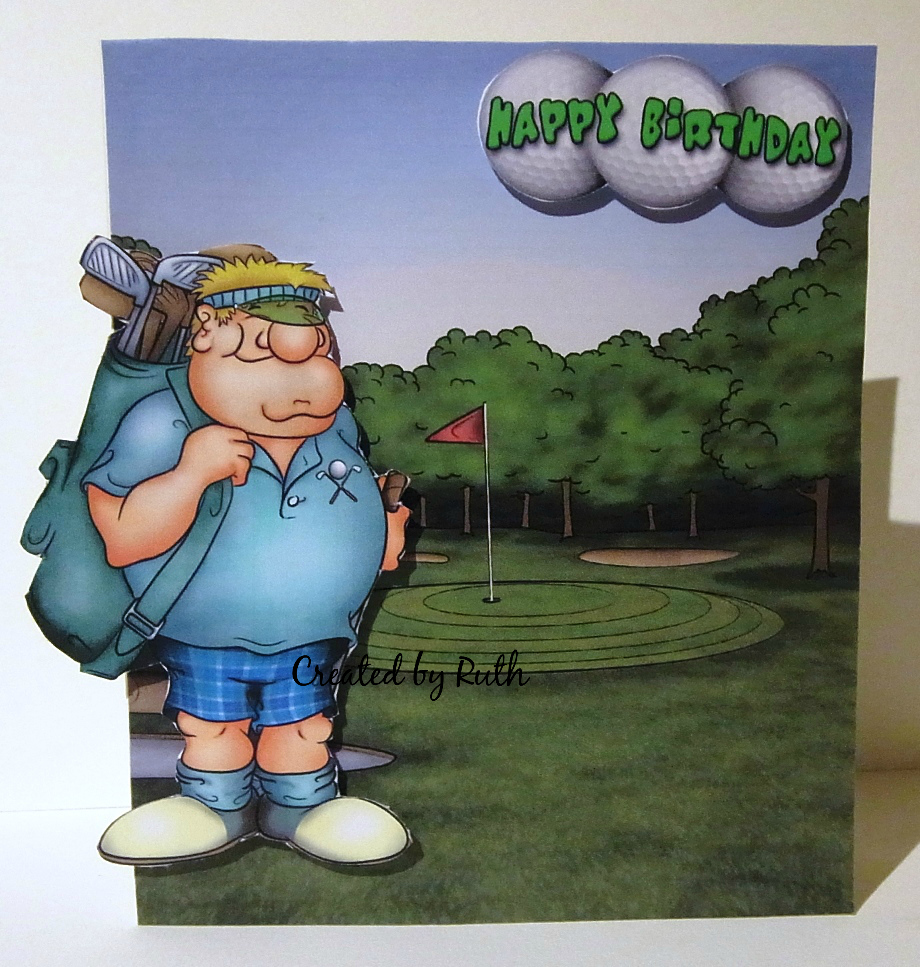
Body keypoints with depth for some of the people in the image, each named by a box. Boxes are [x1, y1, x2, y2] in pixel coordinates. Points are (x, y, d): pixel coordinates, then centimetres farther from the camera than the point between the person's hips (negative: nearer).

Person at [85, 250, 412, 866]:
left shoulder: (336, 426, -7)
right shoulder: (165, 428, -23)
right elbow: (117, 538, -26)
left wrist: (384, 530, -5)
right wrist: (189, 474, -38)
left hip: (309, 647, 3)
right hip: (204, 648, -2)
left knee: (305, 734, 20)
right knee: (211, 734, 20)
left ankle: (301, 808, 46)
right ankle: (217, 809, 47)